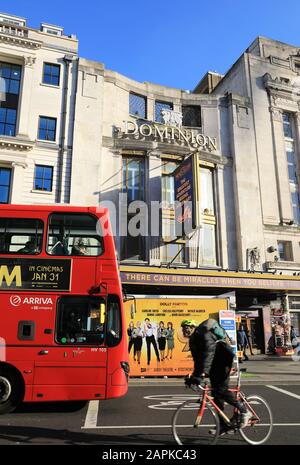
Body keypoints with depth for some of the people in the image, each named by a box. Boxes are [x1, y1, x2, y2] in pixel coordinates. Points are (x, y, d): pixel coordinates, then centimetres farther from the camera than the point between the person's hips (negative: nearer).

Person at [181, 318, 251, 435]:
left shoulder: (204, 335, -24)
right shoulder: (192, 340, 6)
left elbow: (208, 353, -37)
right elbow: (197, 359, 12)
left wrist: (202, 374, -44)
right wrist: (194, 375, 4)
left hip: (223, 360, -9)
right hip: (214, 365, 9)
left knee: (221, 390, -16)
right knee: (215, 393, 7)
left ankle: (244, 411, 2)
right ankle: (223, 425, 14)